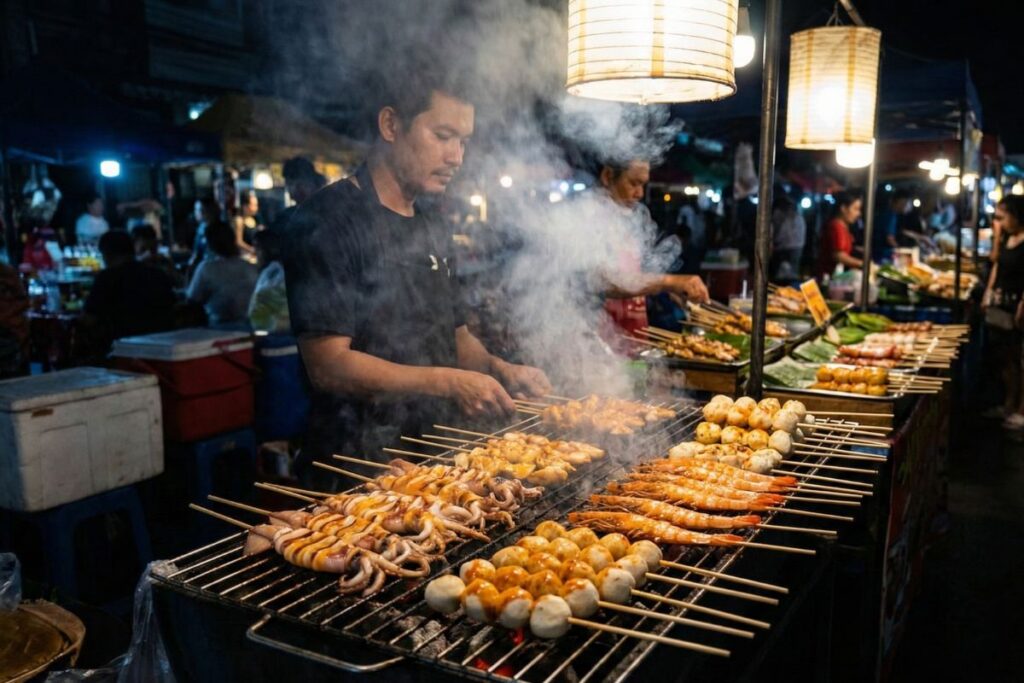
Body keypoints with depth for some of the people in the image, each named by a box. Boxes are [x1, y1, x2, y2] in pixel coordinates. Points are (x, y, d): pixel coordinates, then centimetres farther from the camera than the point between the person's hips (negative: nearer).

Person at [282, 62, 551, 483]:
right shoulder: (327, 222, -13)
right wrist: (447, 382, -25)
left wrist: (498, 370, -1)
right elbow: (328, 365, -20)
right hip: (356, 463, -6)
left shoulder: (433, 226, 13)